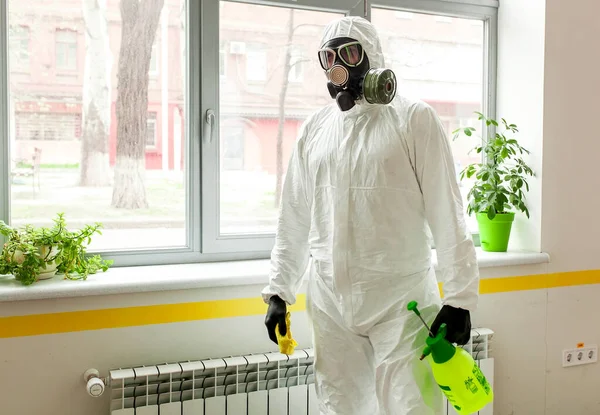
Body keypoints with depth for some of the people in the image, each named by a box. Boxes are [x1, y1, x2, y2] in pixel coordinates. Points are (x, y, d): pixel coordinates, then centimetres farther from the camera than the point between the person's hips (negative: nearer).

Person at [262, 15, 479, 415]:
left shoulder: (414, 119, -1)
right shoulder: (313, 130, 11)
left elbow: (447, 213, -6)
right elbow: (294, 221, 15)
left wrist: (459, 296, -9)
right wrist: (279, 291, 12)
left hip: (401, 299, -4)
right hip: (330, 302, 4)